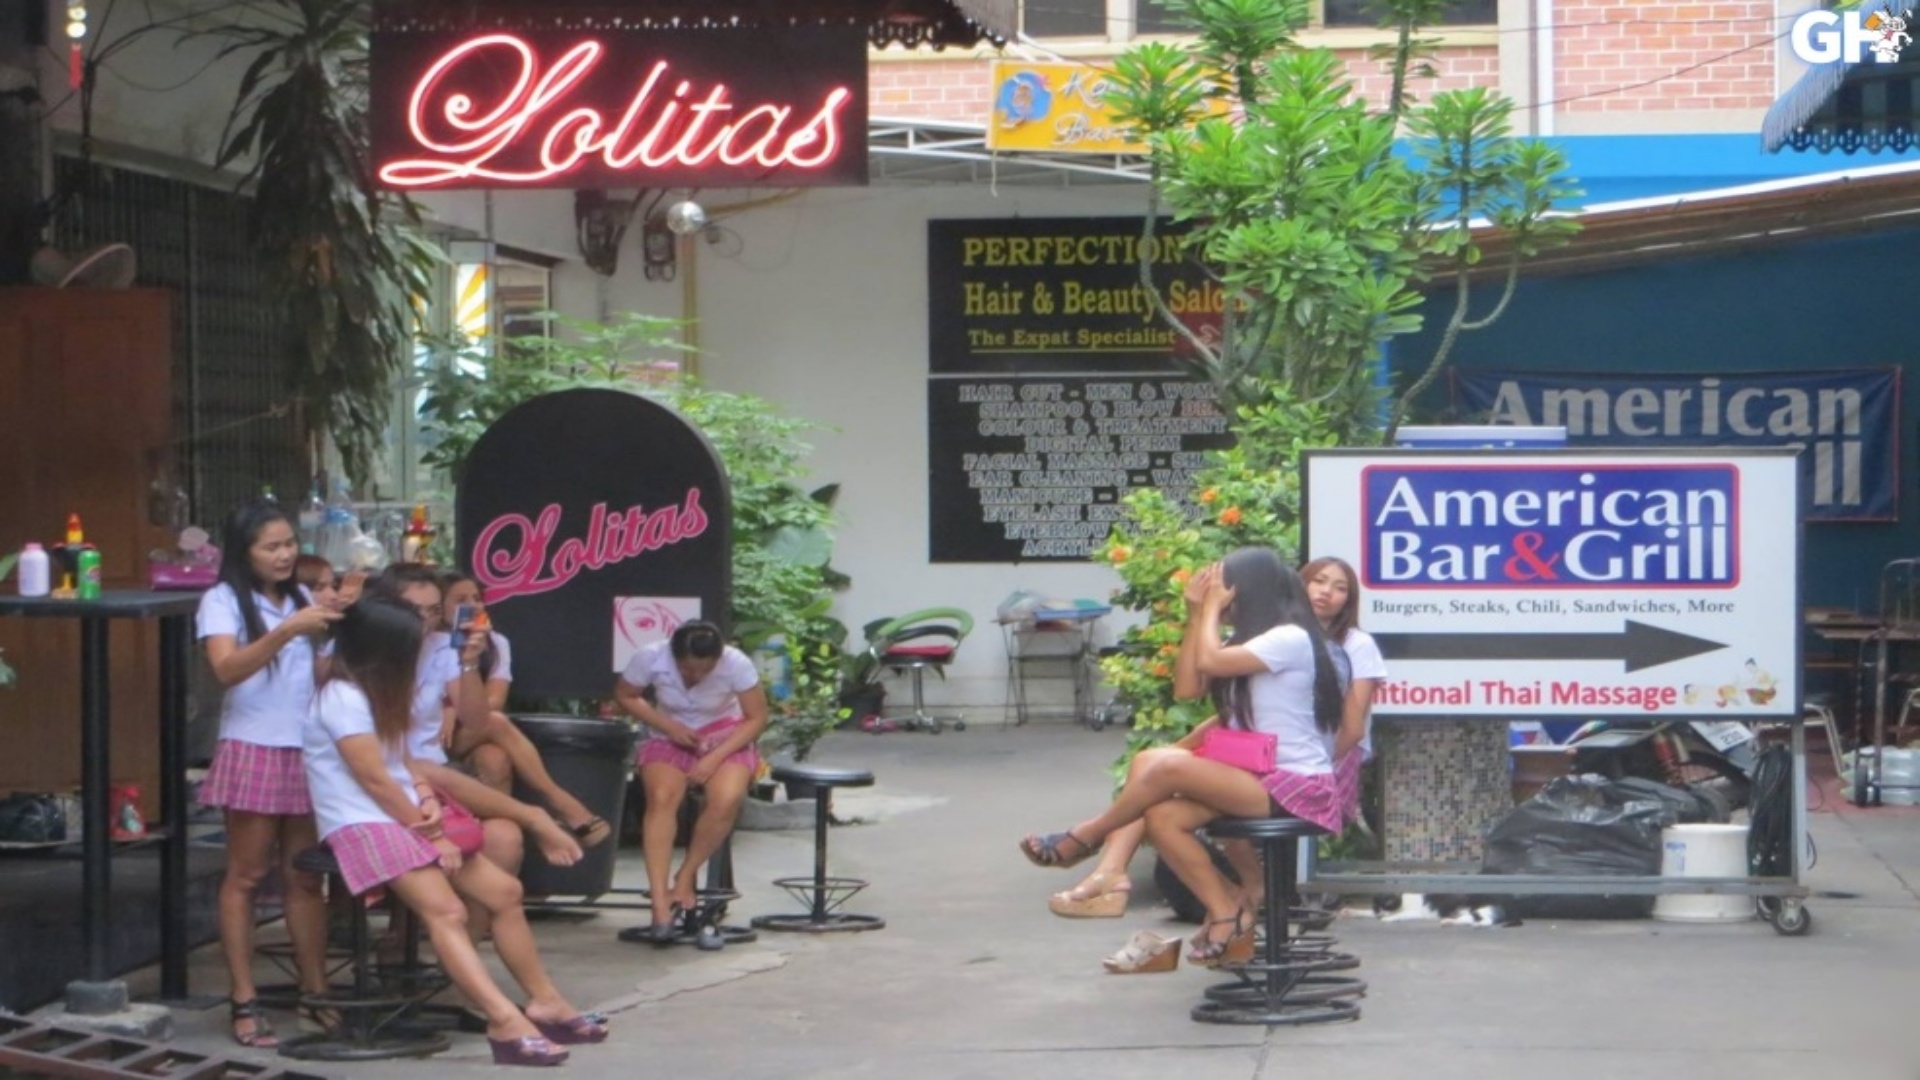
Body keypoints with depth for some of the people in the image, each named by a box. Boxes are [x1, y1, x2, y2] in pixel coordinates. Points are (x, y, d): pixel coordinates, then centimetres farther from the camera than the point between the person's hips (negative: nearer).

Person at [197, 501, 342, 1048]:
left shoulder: (302, 597, 12)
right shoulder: (223, 601, -4)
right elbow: (227, 669, -19)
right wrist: (288, 630, -29)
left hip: (307, 751, 5)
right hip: (253, 750, -5)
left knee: (306, 875, 7)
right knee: (246, 876, -2)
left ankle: (316, 989, 10)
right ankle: (244, 1001, -2)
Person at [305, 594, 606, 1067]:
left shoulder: (372, 694, 17)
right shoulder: (344, 698, -15)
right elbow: (375, 780, -18)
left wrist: (427, 798, -3)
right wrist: (433, 835, -13)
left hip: (404, 817, 10)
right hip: (363, 827, -10)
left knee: (503, 890, 3)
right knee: (445, 912, -29)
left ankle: (544, 1001, 7)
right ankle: (506, 1022, -43)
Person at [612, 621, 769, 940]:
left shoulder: (736, 664, -22)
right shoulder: (651, 658, -19)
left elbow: (757, 718, -12)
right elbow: (624, 695, -1)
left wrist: (715, 758, -23)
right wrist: (668, 726, -15)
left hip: (726, 739, -1)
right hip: (670, 738, 1)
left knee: (727, 798, -33)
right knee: (662, 797, -32)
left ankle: (684, 881, -14)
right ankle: (660, 902, -35)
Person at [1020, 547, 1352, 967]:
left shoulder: (1290, 638, -13)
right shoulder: (1248, 641, 19)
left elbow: (1209, 662, -23)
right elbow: (1186, 686, 9)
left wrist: (1212, 609, -7)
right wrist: (1196, 614, 6)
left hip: (1297, 785, -10)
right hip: (1259, 776, 10)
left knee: (1169, 766, -24)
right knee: (1162, 817, -12)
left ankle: (1084, 839, -5)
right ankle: (1227, 915, -9)